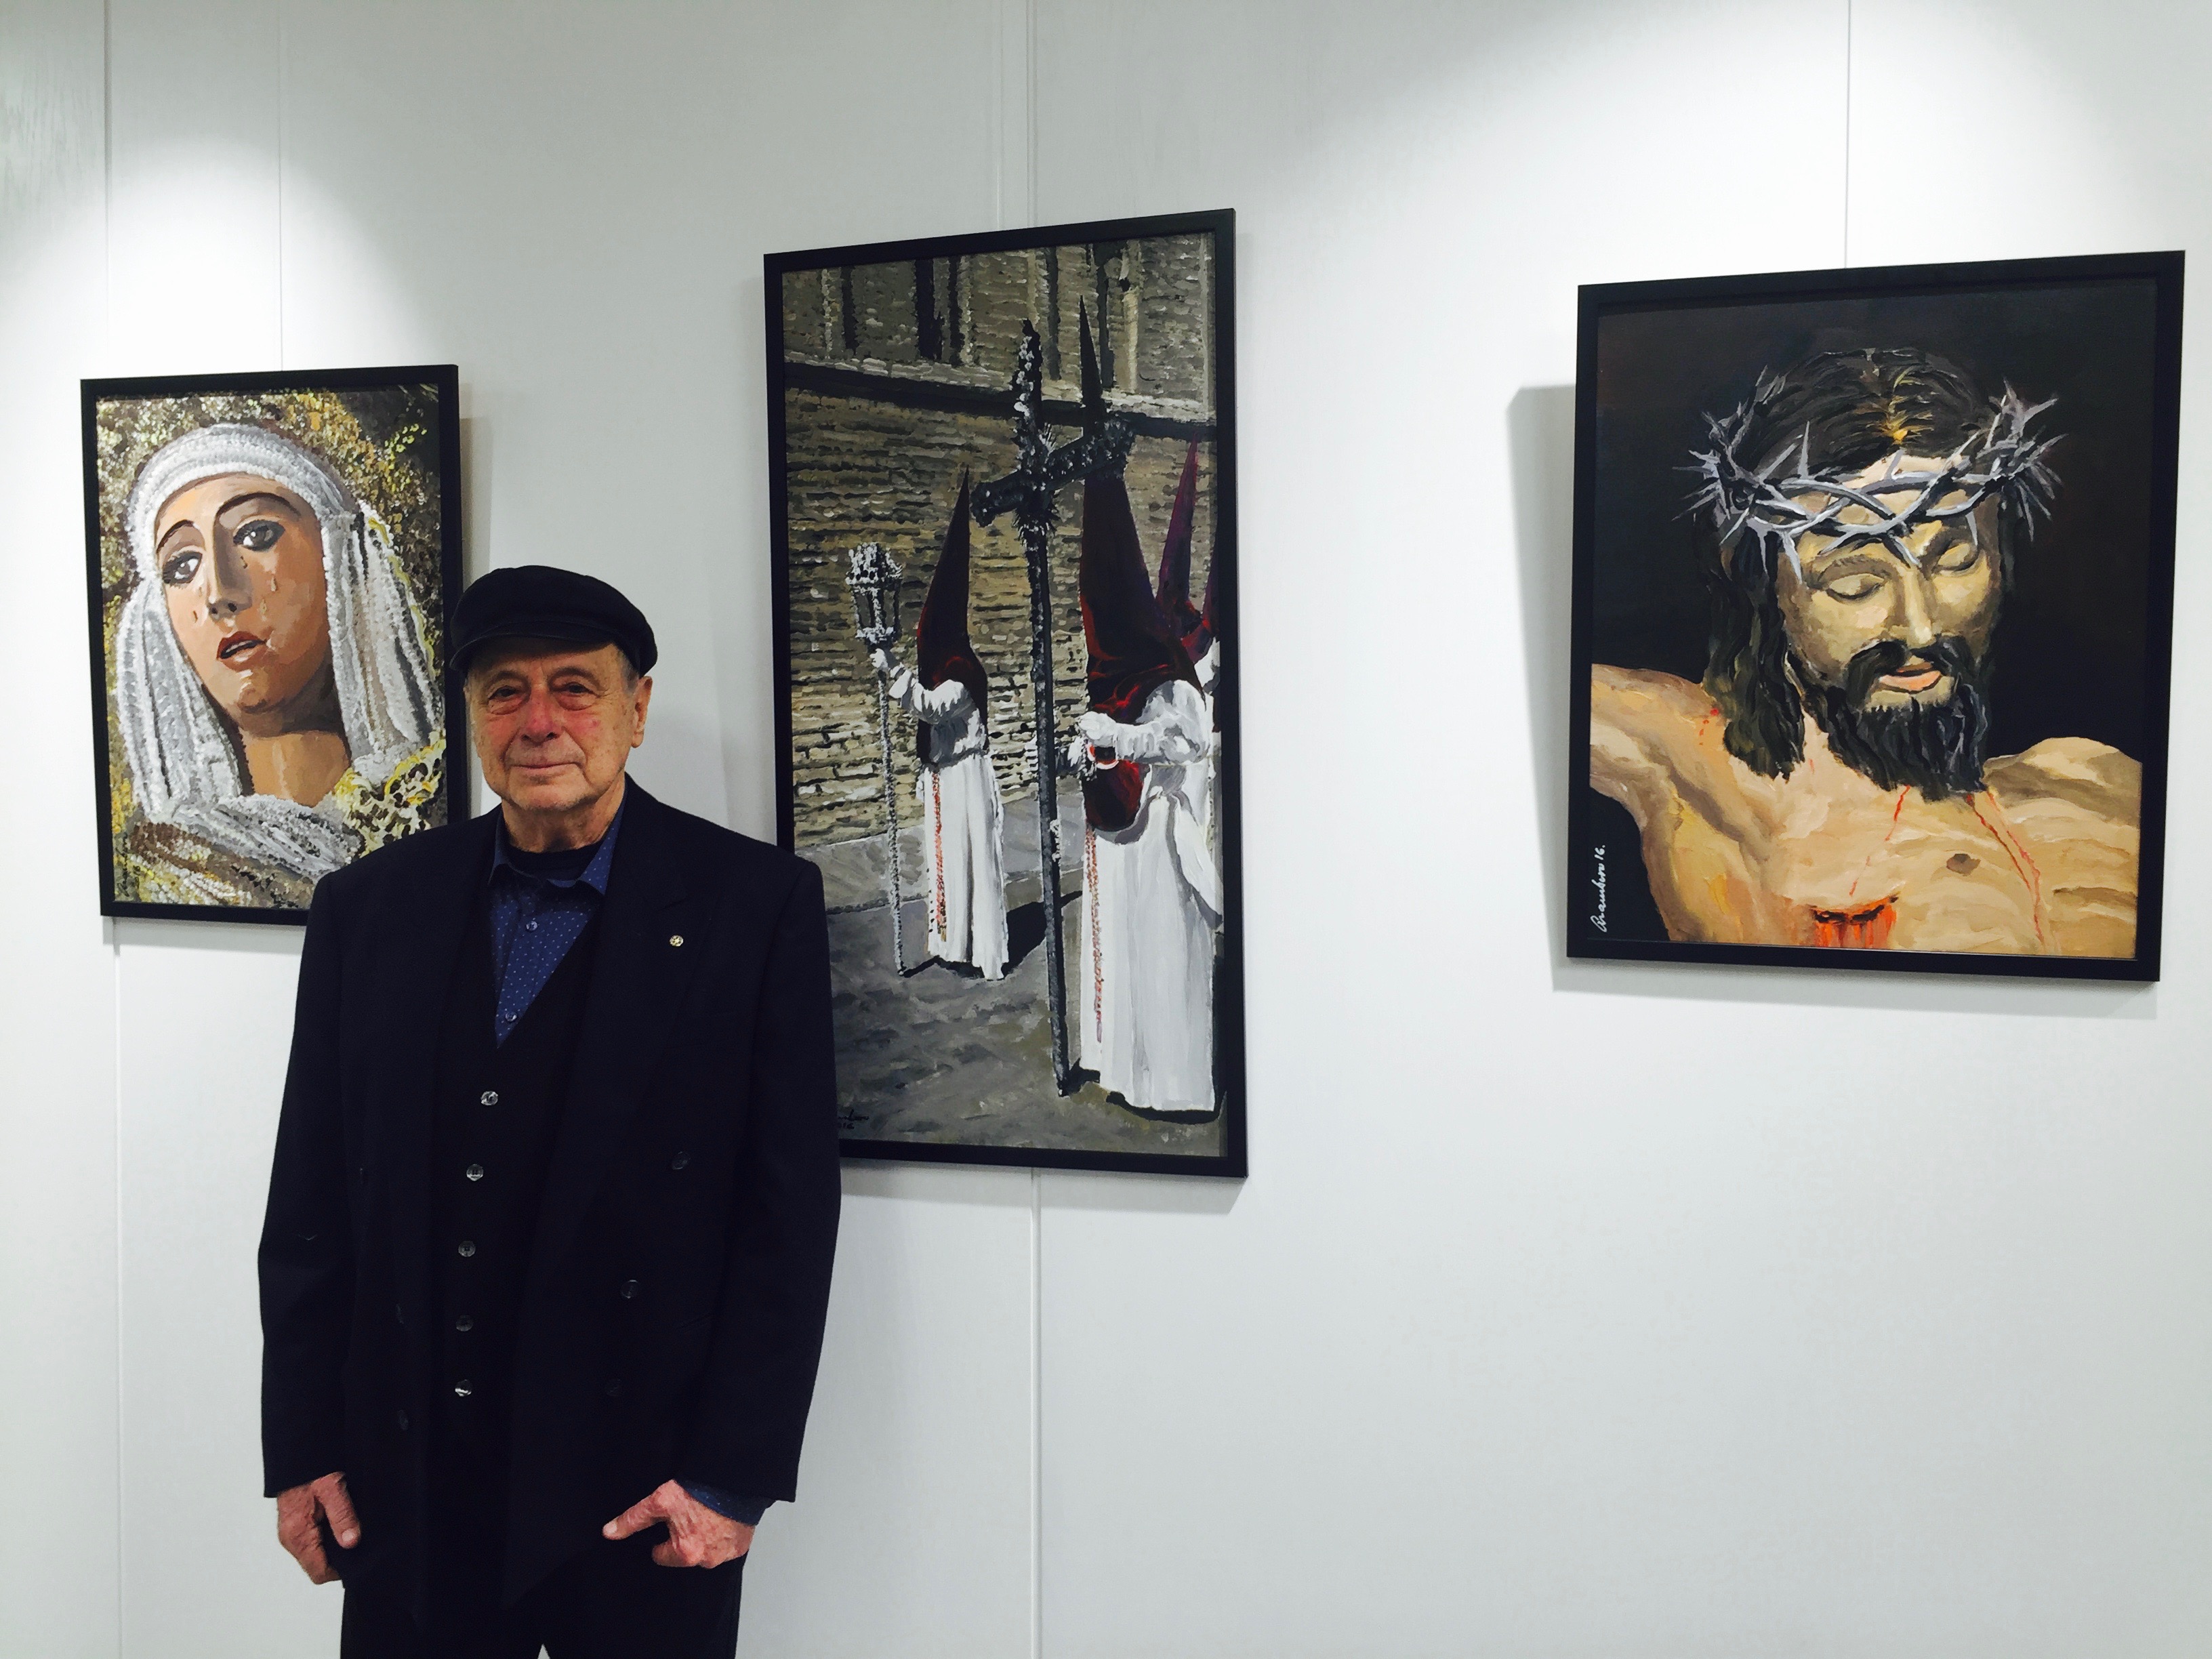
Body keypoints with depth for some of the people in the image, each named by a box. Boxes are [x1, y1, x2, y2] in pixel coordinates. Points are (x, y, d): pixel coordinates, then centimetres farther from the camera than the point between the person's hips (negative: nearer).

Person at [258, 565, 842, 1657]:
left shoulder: (756, 903, -7)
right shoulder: (368, 908, 4)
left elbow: (791, 1210, -8)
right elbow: (310, 1203, 7)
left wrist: (735, 1476, -10)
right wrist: (301, 1447, 5)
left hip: (645, 1493, -3)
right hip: (404, 1491, 3)